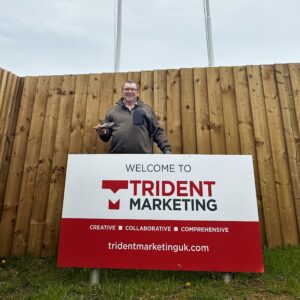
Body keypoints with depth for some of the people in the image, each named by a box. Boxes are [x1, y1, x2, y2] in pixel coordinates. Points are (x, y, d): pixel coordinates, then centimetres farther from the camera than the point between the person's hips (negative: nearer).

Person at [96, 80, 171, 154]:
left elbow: (157, 132, 7)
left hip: (143, 152, 0)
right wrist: (102, 132, -8)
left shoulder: (147, 109, 11)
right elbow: (106, 135, 14)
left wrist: (166, 149, -4)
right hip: (117, 152, 1)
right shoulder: (113, 111, 12)